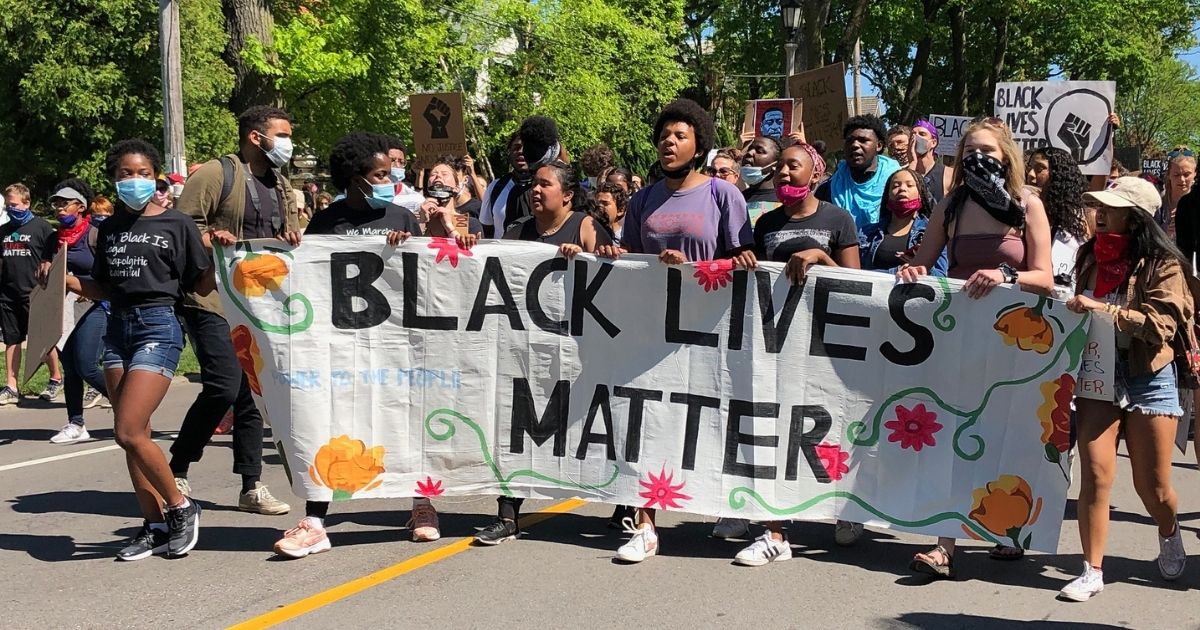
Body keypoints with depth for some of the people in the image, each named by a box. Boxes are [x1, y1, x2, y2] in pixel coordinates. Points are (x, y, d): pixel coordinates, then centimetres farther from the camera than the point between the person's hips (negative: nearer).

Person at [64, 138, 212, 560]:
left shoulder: (176, 224, -1)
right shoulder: (110, 228, 13)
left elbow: (202, 287, -1)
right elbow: (103, 288, 19)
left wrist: (217, 254, -17)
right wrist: (66, 280, 3)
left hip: (158, 327, -6)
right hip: (118, 328, 6)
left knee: (128, 432, -15)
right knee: (134, 435, 5)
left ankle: (180, 507, 2)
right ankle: (156, 525, 14)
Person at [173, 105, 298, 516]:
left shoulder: (282, 187, 18)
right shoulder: (217, 174, -6)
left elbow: (292, 240, 22)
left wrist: (293, 242, 0)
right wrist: (214, 240, -25)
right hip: (214, 300, -7)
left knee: (253, 393, 8)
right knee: (223, 388, -15)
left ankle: (252, 486, 15)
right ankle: (177, 471, 5)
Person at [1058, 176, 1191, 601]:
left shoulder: (1162, 263, -7)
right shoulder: (1090, 256, 8)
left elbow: (1163, 322, -19)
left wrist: (1104, 310, -25)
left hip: (1147, 378, -3)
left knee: (1151, 484, 7)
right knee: (1095, 473, -9)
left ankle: (1169, 535, 41)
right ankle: (1092, 572, -2)